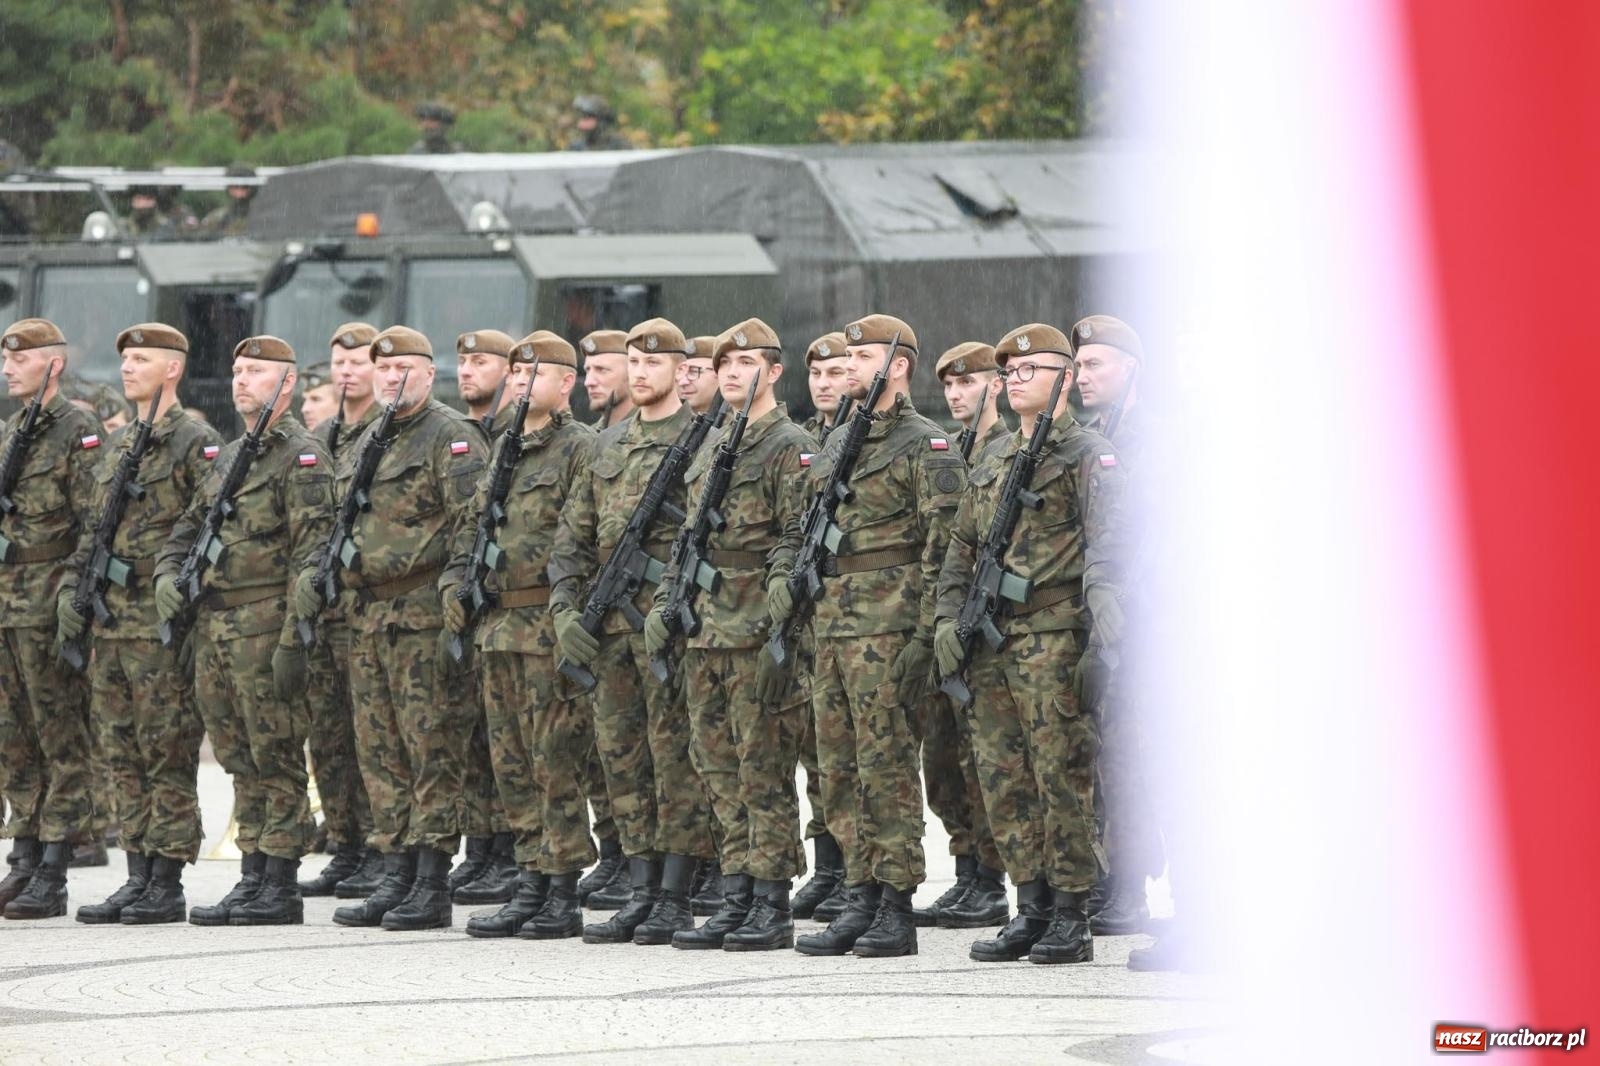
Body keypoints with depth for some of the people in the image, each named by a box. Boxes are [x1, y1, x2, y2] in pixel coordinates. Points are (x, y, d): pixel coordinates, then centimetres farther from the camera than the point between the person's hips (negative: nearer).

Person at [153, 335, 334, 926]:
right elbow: (189, 526, 26)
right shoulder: (228, 456, 19)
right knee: (241, 761, 11)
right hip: (213, 627, 8)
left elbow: (313, 552, -15)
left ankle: (280, 888, -2)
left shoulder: (301, 456, -8)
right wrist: (168, 572, 4)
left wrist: (293, 638, -20)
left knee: (276, 760, -5)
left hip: (265, 627, -8)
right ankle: (253, 878, 15)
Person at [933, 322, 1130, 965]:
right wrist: (950, 619, 10)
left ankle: (1072, 918, -2)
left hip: (1055, 638, -7)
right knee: (1004, 782, 6)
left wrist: (1104, 603, -31)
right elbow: (961, 549, 23)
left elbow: (1107, 538, -16)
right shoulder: (992, 462, 21)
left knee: (1063, 779, -6)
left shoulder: (1089, 456, -1)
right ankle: (1031, 911, 12)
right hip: (991, 643, 7)